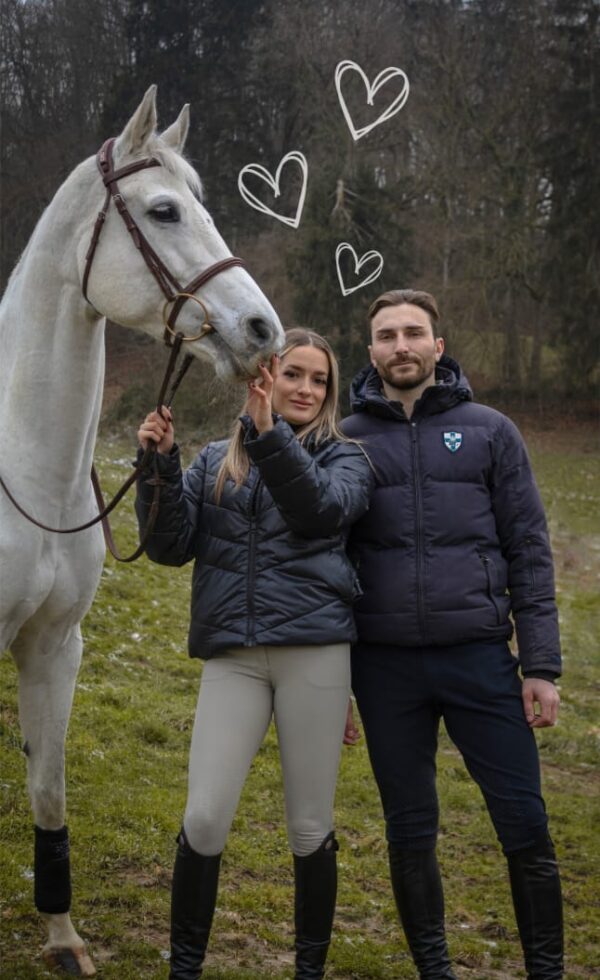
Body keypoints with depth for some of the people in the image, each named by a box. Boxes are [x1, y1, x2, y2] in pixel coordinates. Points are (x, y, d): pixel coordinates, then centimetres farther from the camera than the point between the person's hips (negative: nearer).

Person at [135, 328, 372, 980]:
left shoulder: (344, 457, 10)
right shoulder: (216, 462, 15)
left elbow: (323, 510, -12)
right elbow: (170, 546, 5)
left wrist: (271, 434, -19)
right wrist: (160, 465, -6)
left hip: (314, 651, -1)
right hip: (232, 656, 1)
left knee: (310, 828, 4)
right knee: (204, 820, -6)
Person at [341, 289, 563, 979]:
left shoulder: (489, 432, 4)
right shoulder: (347, 442, 5)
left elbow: (529, 554, 2)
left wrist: (542, 666, -4)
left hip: (480, 656, -1)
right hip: (384, 665, 1)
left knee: (526, 829, 1)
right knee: (410, 832, 11)